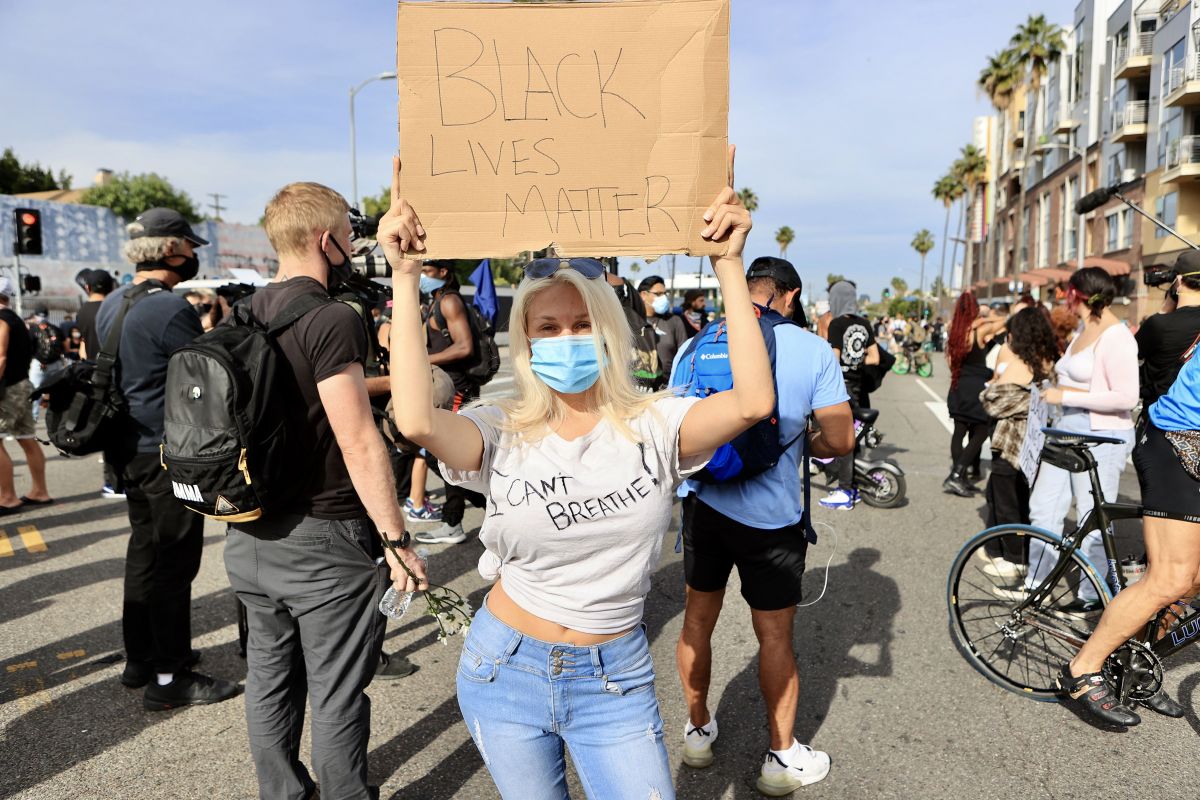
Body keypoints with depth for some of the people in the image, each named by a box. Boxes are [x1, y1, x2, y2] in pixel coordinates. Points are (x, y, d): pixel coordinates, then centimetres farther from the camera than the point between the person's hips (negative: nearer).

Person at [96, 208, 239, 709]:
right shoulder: (171, 310, -20)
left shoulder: (111, 305, 10)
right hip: (171, 454, -9)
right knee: (174, 562, -1)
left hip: (129, 450, 9)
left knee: (145, 549, 18)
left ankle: (140, 657, 31)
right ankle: (169, 677, 8)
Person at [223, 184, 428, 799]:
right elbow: (357, 442, -22)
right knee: (337, 694, 7)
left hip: (249, 537, 8)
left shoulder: (246, 316, 6)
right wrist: (397, 540, -17)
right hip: (324, 543, -8)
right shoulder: (332, 319, -18)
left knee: (269, 677, 20)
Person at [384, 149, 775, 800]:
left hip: (615, 681, 0)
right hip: (504, 670, 1)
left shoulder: (654, 425, -10)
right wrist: (405, 277, -28)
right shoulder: (504, 433, -10)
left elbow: (753, 401, -28)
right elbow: (417, 421, -31)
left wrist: (728, 264, -27)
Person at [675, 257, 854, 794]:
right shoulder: (814, 351, -8)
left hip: (705, 503, 3)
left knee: (698, 620, 19)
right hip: (773, 516, -2)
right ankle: (782, 757, 28)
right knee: (774, 636, 13)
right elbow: (841, 440, -9)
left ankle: (698, 731, 37)